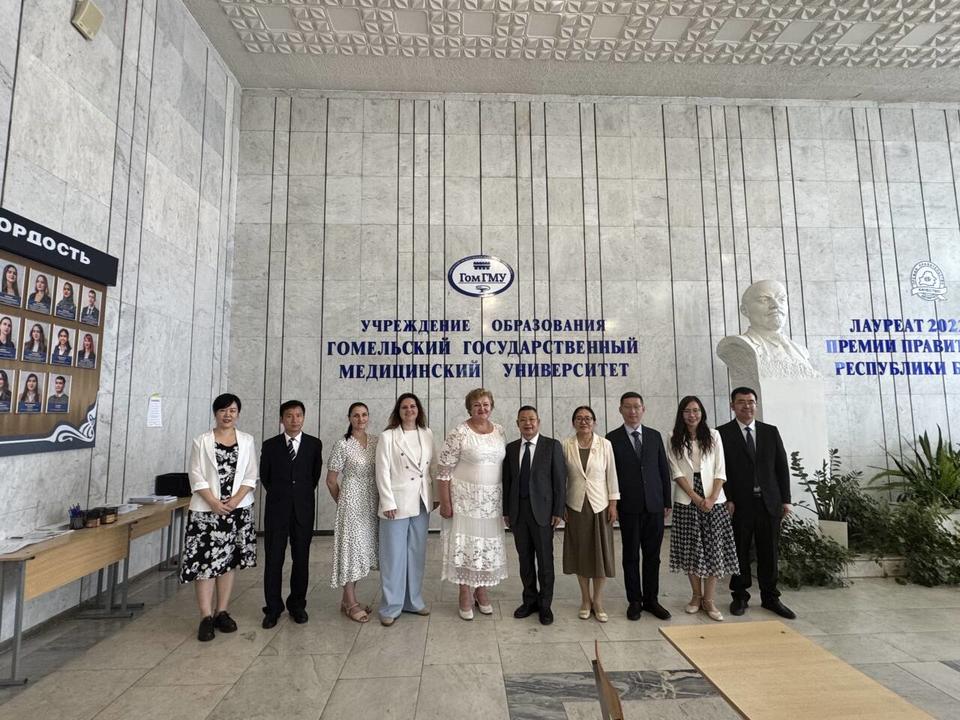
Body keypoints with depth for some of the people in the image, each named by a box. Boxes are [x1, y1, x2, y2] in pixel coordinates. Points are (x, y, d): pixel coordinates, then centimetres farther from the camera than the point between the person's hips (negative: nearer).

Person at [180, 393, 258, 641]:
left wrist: (236, 500, -12)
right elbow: (196, 477, -5)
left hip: (238, 509, 2)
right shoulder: (201, 441, 0)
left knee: (228, 560, 10)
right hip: (206, 510, -2)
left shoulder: (247, 441, 4)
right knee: (205, 561, -3)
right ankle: (206, 617, 7)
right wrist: (214, 503, -14)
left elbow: (250, 476, 2)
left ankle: (222, 612, 20)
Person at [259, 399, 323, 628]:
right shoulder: (270, 445, 1)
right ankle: (273, 608, 18)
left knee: (301, 559, 8)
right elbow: (264, 476, 12)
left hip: (303, 509, 0)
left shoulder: (314, 444, 1)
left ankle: (297, 605, 23)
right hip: (277, 509, 0)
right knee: (273, 559, 4)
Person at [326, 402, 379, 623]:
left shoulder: (376, 441, 3)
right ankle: (351, 603, 16)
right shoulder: (343, 444, -10)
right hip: (352, 503, -5)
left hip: (372, 504, 5)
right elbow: (331, 481, -4)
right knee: (352, 547, 2)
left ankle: (348, 599, 27)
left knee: (363, 549, 12)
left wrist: (382, 501, 6)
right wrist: (342, 503, 5)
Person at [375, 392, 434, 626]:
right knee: (394, 555, 4)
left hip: (421, 502, 4)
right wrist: (388, 503, -12)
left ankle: (413, 600, 28)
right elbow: (382, 472, -8)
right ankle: (390, 607, 17)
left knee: (417, 554, 13)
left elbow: (432, 467, 9)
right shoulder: (387, 437, -6)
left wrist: (434, 496, 6)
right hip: (397, 502, -4)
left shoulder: (427, 434, 7)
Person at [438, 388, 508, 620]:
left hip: (492, 500, 5)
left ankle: (482, 591, 30)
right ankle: (465, 595, 21)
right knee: (465, 543, 4)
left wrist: (506, 499, 10)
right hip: (465, 498, -4)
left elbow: (504, 465, 11)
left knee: (488, 544, 12)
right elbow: (444, 471, -11)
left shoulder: (500, 431, 4)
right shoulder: (458, 433, -12)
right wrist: (445, 503, -13)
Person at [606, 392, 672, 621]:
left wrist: (667, 502, 6)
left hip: (654, 506, 3)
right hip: (629, 507, -2)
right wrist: (612, 504, -4)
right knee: (631, 556, 6)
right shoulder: (612, 438, -2)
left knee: (653, 556, 10)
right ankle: (634, 601, 20)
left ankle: (651, 600, 23)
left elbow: (664, 470, 9)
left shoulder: (655, 436, 7)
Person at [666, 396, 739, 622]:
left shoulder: (713, 435, 4)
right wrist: (696, 498, -11)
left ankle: (709, 600, 11)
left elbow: (720, 471, 0)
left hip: (713, 499, 0)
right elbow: (677, 472, -2)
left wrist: (712, 498, -11)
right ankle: (696, 596, 20)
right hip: (686, 500, 0)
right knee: (690, 549, 4)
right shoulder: (674, 440, 3)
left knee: (713, 548, 0)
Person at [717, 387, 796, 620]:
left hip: (769, 502, 3)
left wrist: (786, 499, 4)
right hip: (739, 504, -3)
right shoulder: (723, 433, -3)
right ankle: (740, 596, 21)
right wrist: (727, 500, -10)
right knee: (740, 552, 7)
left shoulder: (771, 431, 8)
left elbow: (782, 467, 8)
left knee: (769, 552, 10)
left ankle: (770, 598, 25)